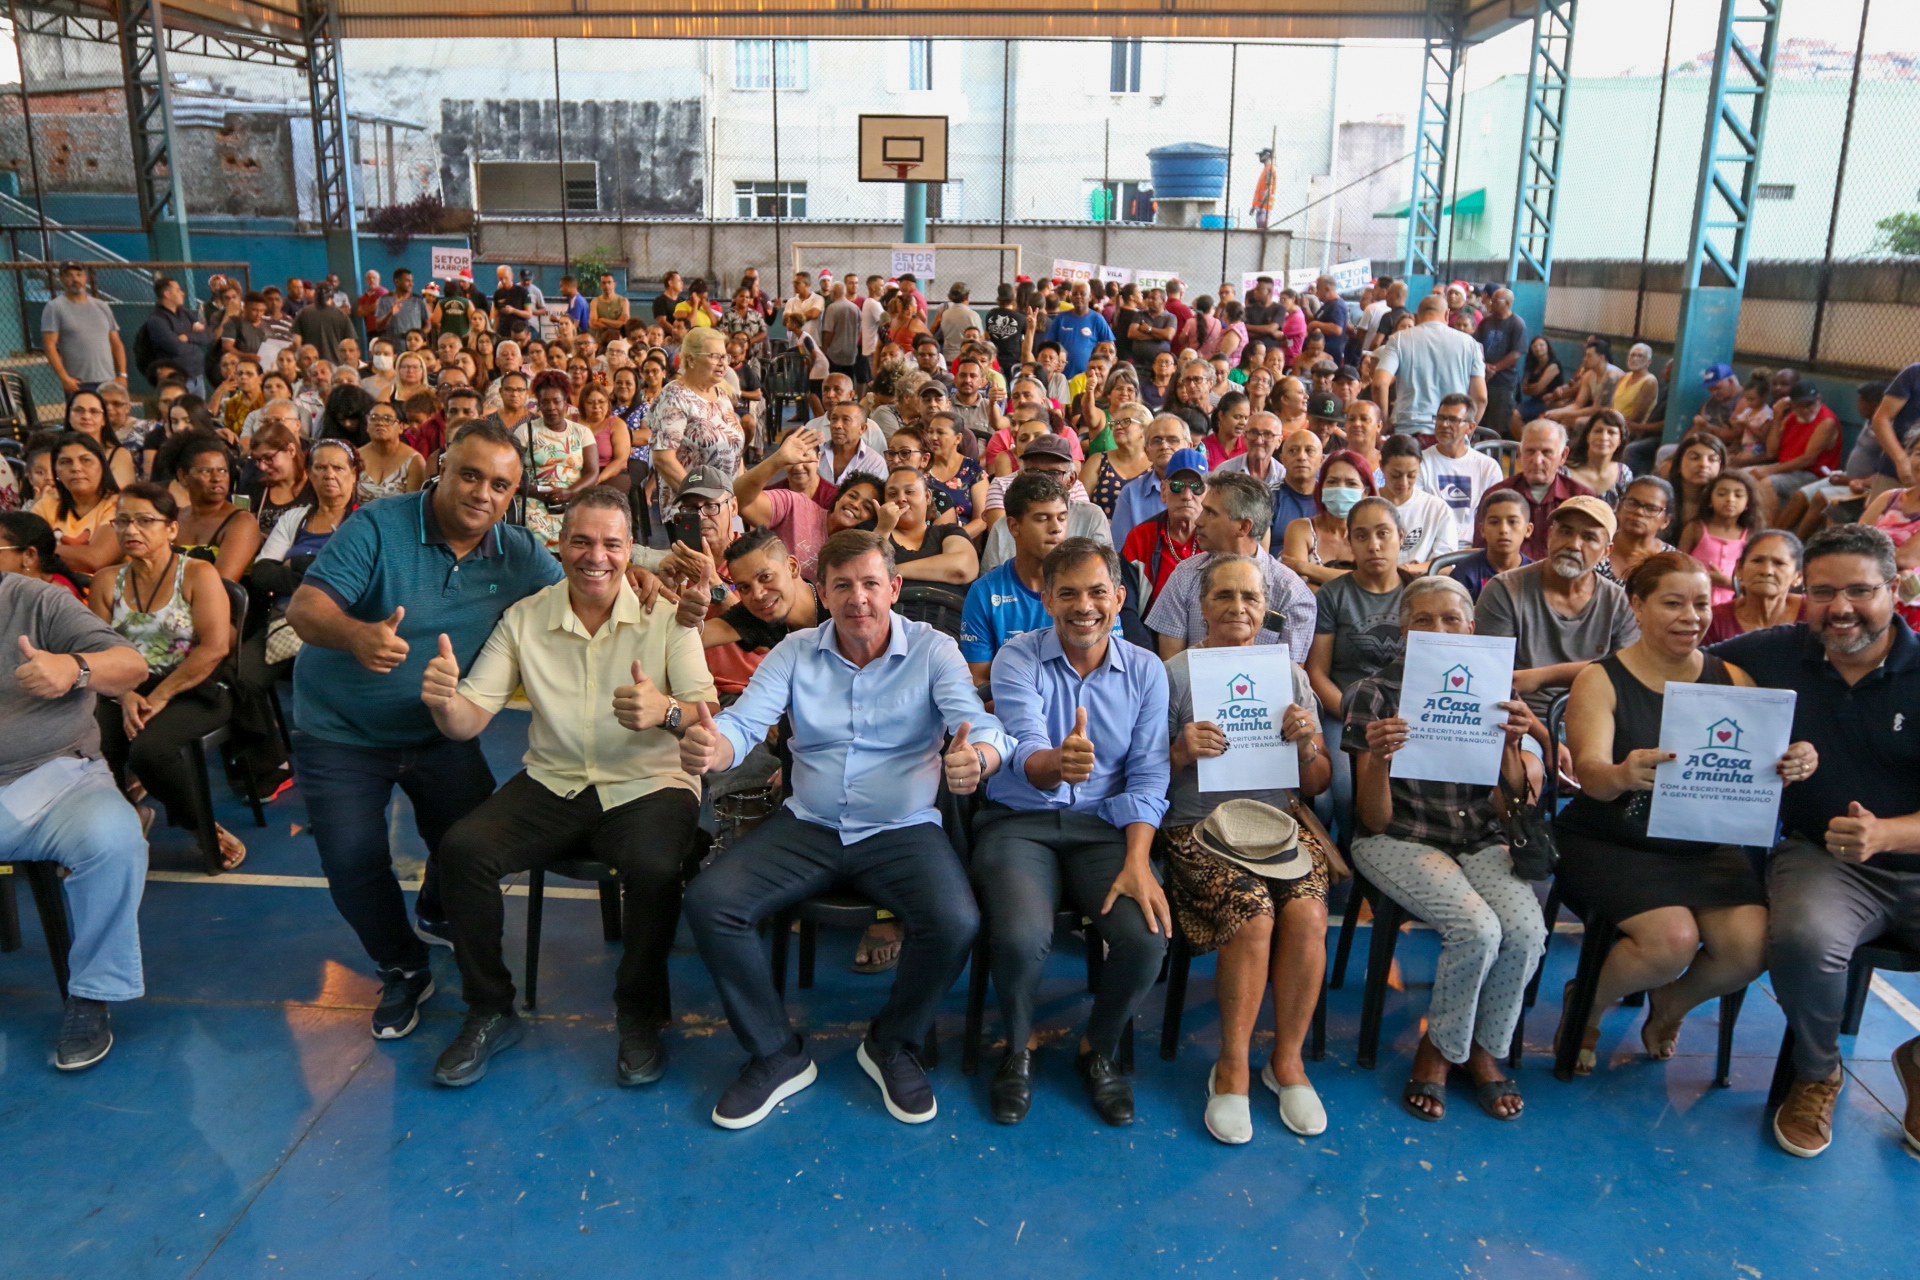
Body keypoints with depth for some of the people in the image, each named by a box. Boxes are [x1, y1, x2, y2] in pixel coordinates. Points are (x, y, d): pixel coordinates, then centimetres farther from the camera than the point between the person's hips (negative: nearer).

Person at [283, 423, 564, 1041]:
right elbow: (305, 607, -24)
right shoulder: (378, 527, -18)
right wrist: (357, 634, -48)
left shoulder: (519, 555, -5)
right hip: (341, 733, -3)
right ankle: (403, 969, 22)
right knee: (353, 862, -8)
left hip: (439, 730, 3)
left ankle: (438, 915, 40)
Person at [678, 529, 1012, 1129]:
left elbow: (981, 727, -16)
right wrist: (707, 747, -34)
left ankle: (893, 1043, 4)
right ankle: (776, 1055, 2)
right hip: (808, 826, 2)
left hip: (903, 830, -2)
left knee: (956, 923, -29)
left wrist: (977, 757, -43)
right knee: (707, 901, -18)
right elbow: (742, 724, -8)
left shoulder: (933, 650, -3)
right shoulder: (796, 652, 4)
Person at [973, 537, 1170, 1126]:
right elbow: (1026, 751, -20)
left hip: (1106, 824, 2)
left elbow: (1148, 775, -1)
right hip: (1020, 822, -2)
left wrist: (1137, 862, -16)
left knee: (1147, 937, -25)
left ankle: (1099, 1049, 8)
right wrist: (1057, 765, -45)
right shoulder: (1017, 659, -4)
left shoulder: (1146, 671, 5)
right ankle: (1019, 1047, 5)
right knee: (1021, 938, -30)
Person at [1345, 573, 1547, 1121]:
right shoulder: (1377, 694, -4)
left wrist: (1512, 746, -17)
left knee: (1526, 930, -25)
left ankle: (1484, 1050, 4)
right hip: (1402, 841, -3)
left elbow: (1507, 806, 2)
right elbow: (1375, 819, -8)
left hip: (1480, 841, 4)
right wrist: (1379, 758, -28)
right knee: (1478, 928, -28)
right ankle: (1437, 1050, 0)